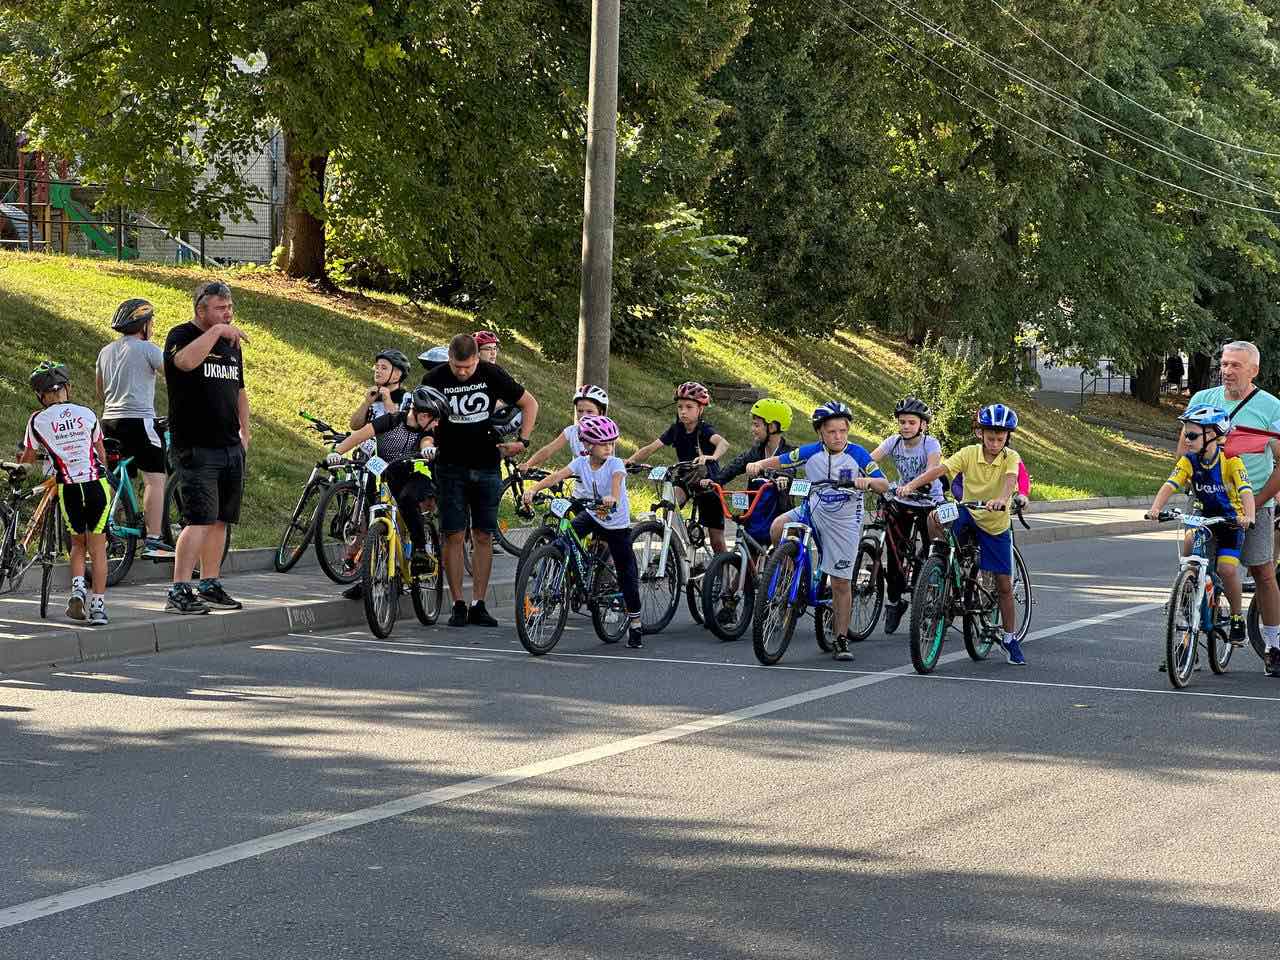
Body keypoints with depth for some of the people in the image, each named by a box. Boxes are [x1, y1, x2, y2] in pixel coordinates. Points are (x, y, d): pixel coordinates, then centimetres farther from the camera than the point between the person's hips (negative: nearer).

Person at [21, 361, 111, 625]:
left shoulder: (38, 421, -1)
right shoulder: (86, 413, 5)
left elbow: (28, 459, 11)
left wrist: (17, 468, 33)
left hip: (68, 489, -1)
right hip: (97, 484, 1)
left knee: (78, 544, 20)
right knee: (98, 548, 7)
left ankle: (77, 588, -1)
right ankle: (98, 606, 2)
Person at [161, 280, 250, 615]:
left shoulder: (231, 343, 18)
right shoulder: (182, 336, -5)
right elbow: (186, 361, -30)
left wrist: (244, 433, 19)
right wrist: (216, 331, -23)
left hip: (230, 448, 7)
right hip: (196, 447, -7)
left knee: (220, 520, 9)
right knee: (200, 519, -15)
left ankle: (210, 585, 18)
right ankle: (179, 591, -16)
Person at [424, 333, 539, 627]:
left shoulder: (492, 375, -5)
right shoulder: (435, 379, -7)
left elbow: (529, 403, 7)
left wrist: (522, 441, -2)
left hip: (486, 467, 1)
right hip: (451, 468, -1)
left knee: (483, 536, 2)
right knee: (454, 536, -4)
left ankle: (478, 605, 7)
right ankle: (458, 605, 1)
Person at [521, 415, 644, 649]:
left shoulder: (615, 464, -18)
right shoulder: (581, 463, -9)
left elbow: (617, 480, -40)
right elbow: (558, 475, -23)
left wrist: (612, 497, -62)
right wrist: (534, 488, -40)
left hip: (617, 524, -3)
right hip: (591, 515, 3)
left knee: (627, 576, 0)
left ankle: (635, 625, 13)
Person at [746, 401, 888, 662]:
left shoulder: (856, 454, -12)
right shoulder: (812, 452, -6)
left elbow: (884, 485, -14)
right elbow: (779, 461, 0)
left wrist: (868, 481, -36)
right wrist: (759, 464, -20)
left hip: (843, 522, -2)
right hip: (813, 511, 2)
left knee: (841, 582, -1)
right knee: (778, 528, -25)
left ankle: (841, 640, 10)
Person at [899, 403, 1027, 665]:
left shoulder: (1011, 457, -14)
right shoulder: (969, 453, -11)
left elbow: (1010, 479, -35)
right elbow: (940, 470, -23)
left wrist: (1001, 499, -57)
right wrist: (911, 485, -38)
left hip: (997, 525, -1)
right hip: (969, 515, 1)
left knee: (1004, 584, 1)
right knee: (934, 517, -31)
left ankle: (1010, 639, 16)